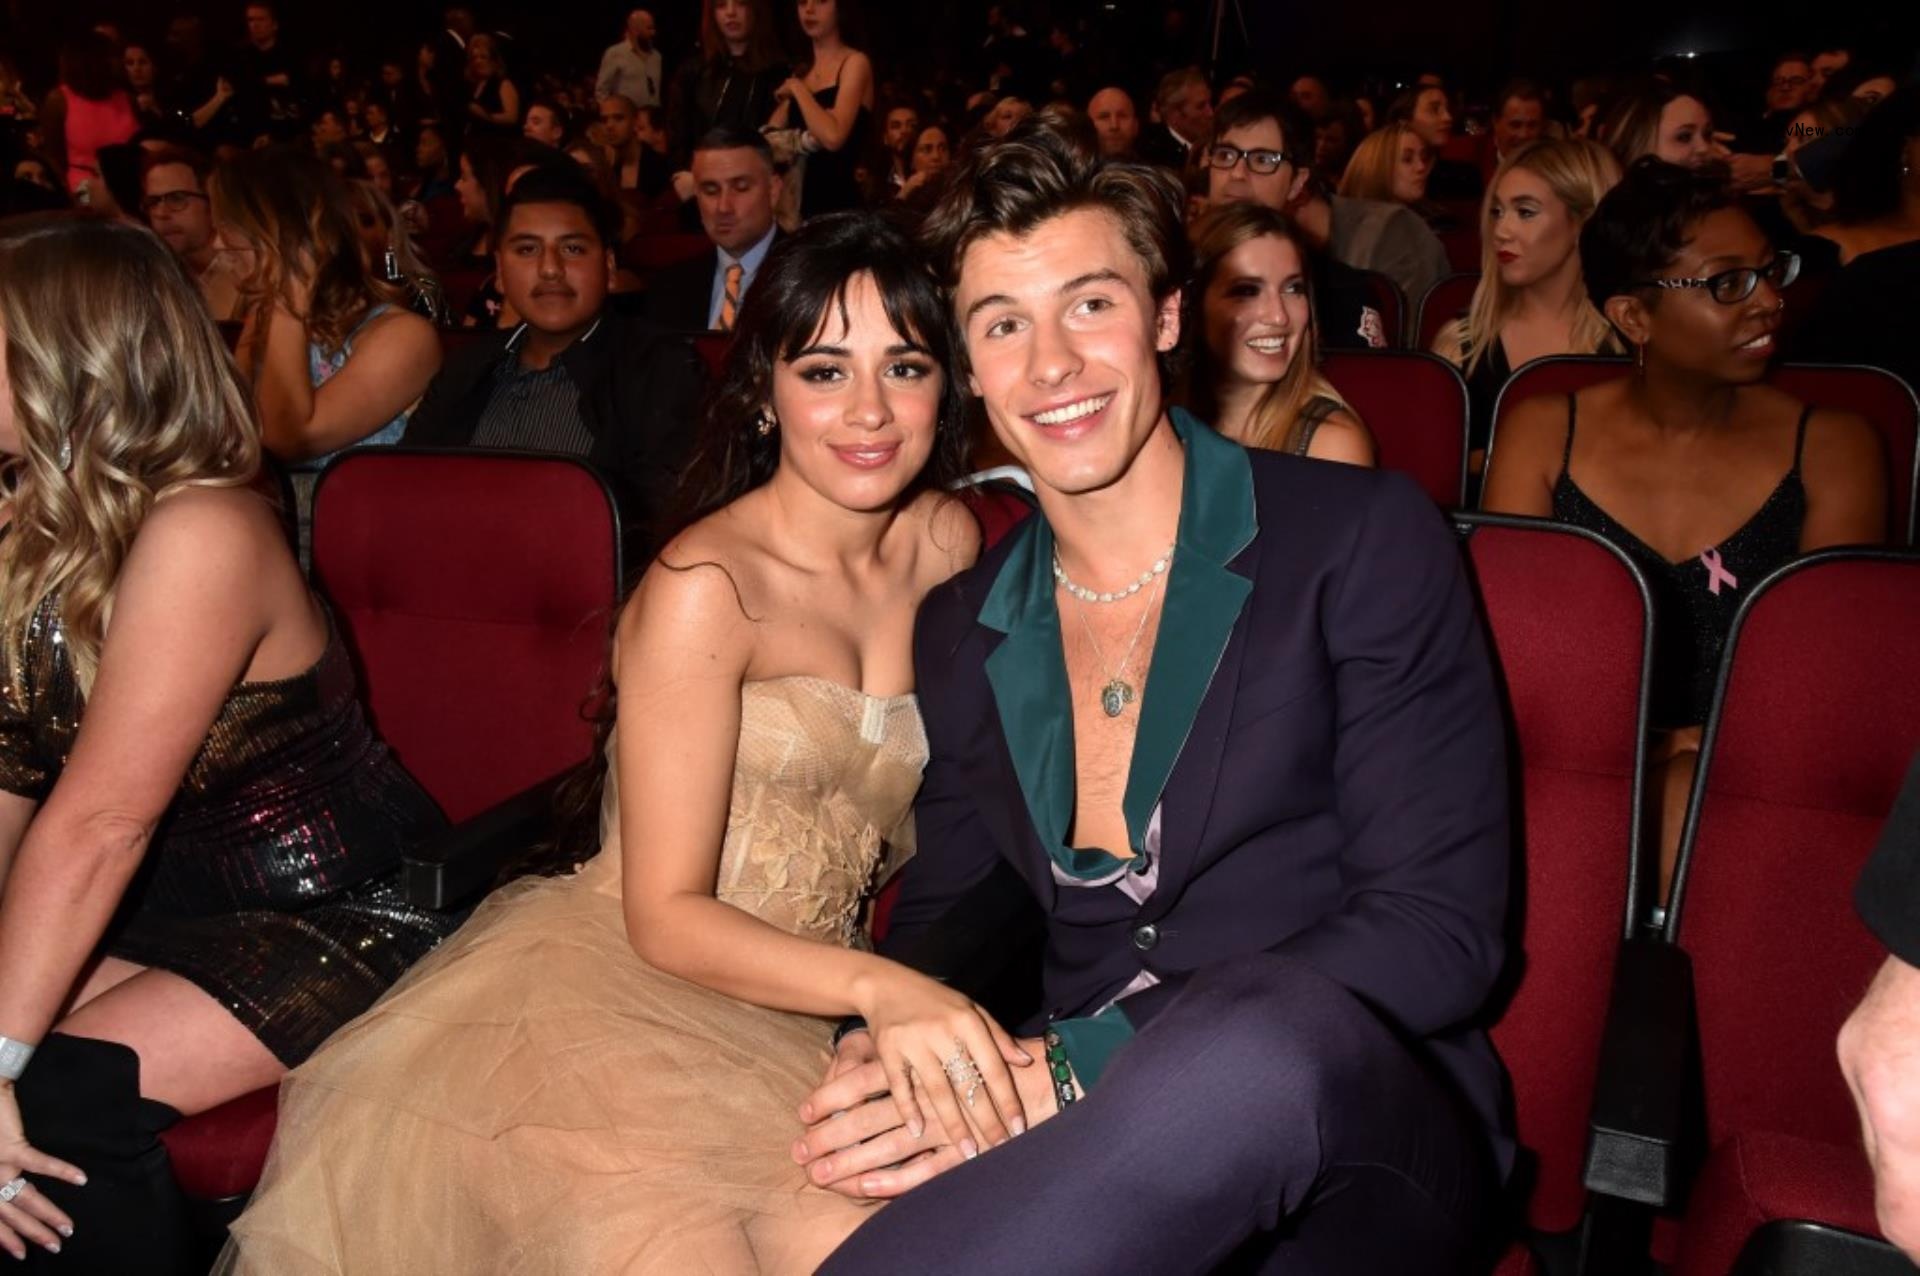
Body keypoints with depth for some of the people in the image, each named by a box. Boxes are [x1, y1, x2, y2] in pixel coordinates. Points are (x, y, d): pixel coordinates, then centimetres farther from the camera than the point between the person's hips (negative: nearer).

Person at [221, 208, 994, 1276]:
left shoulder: (949, 541, 4)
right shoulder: (706, 587, -14)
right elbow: (665, 915, -14)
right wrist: (878, 984, -30)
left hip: (786, 1015, 4)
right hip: (608, 986, -4)